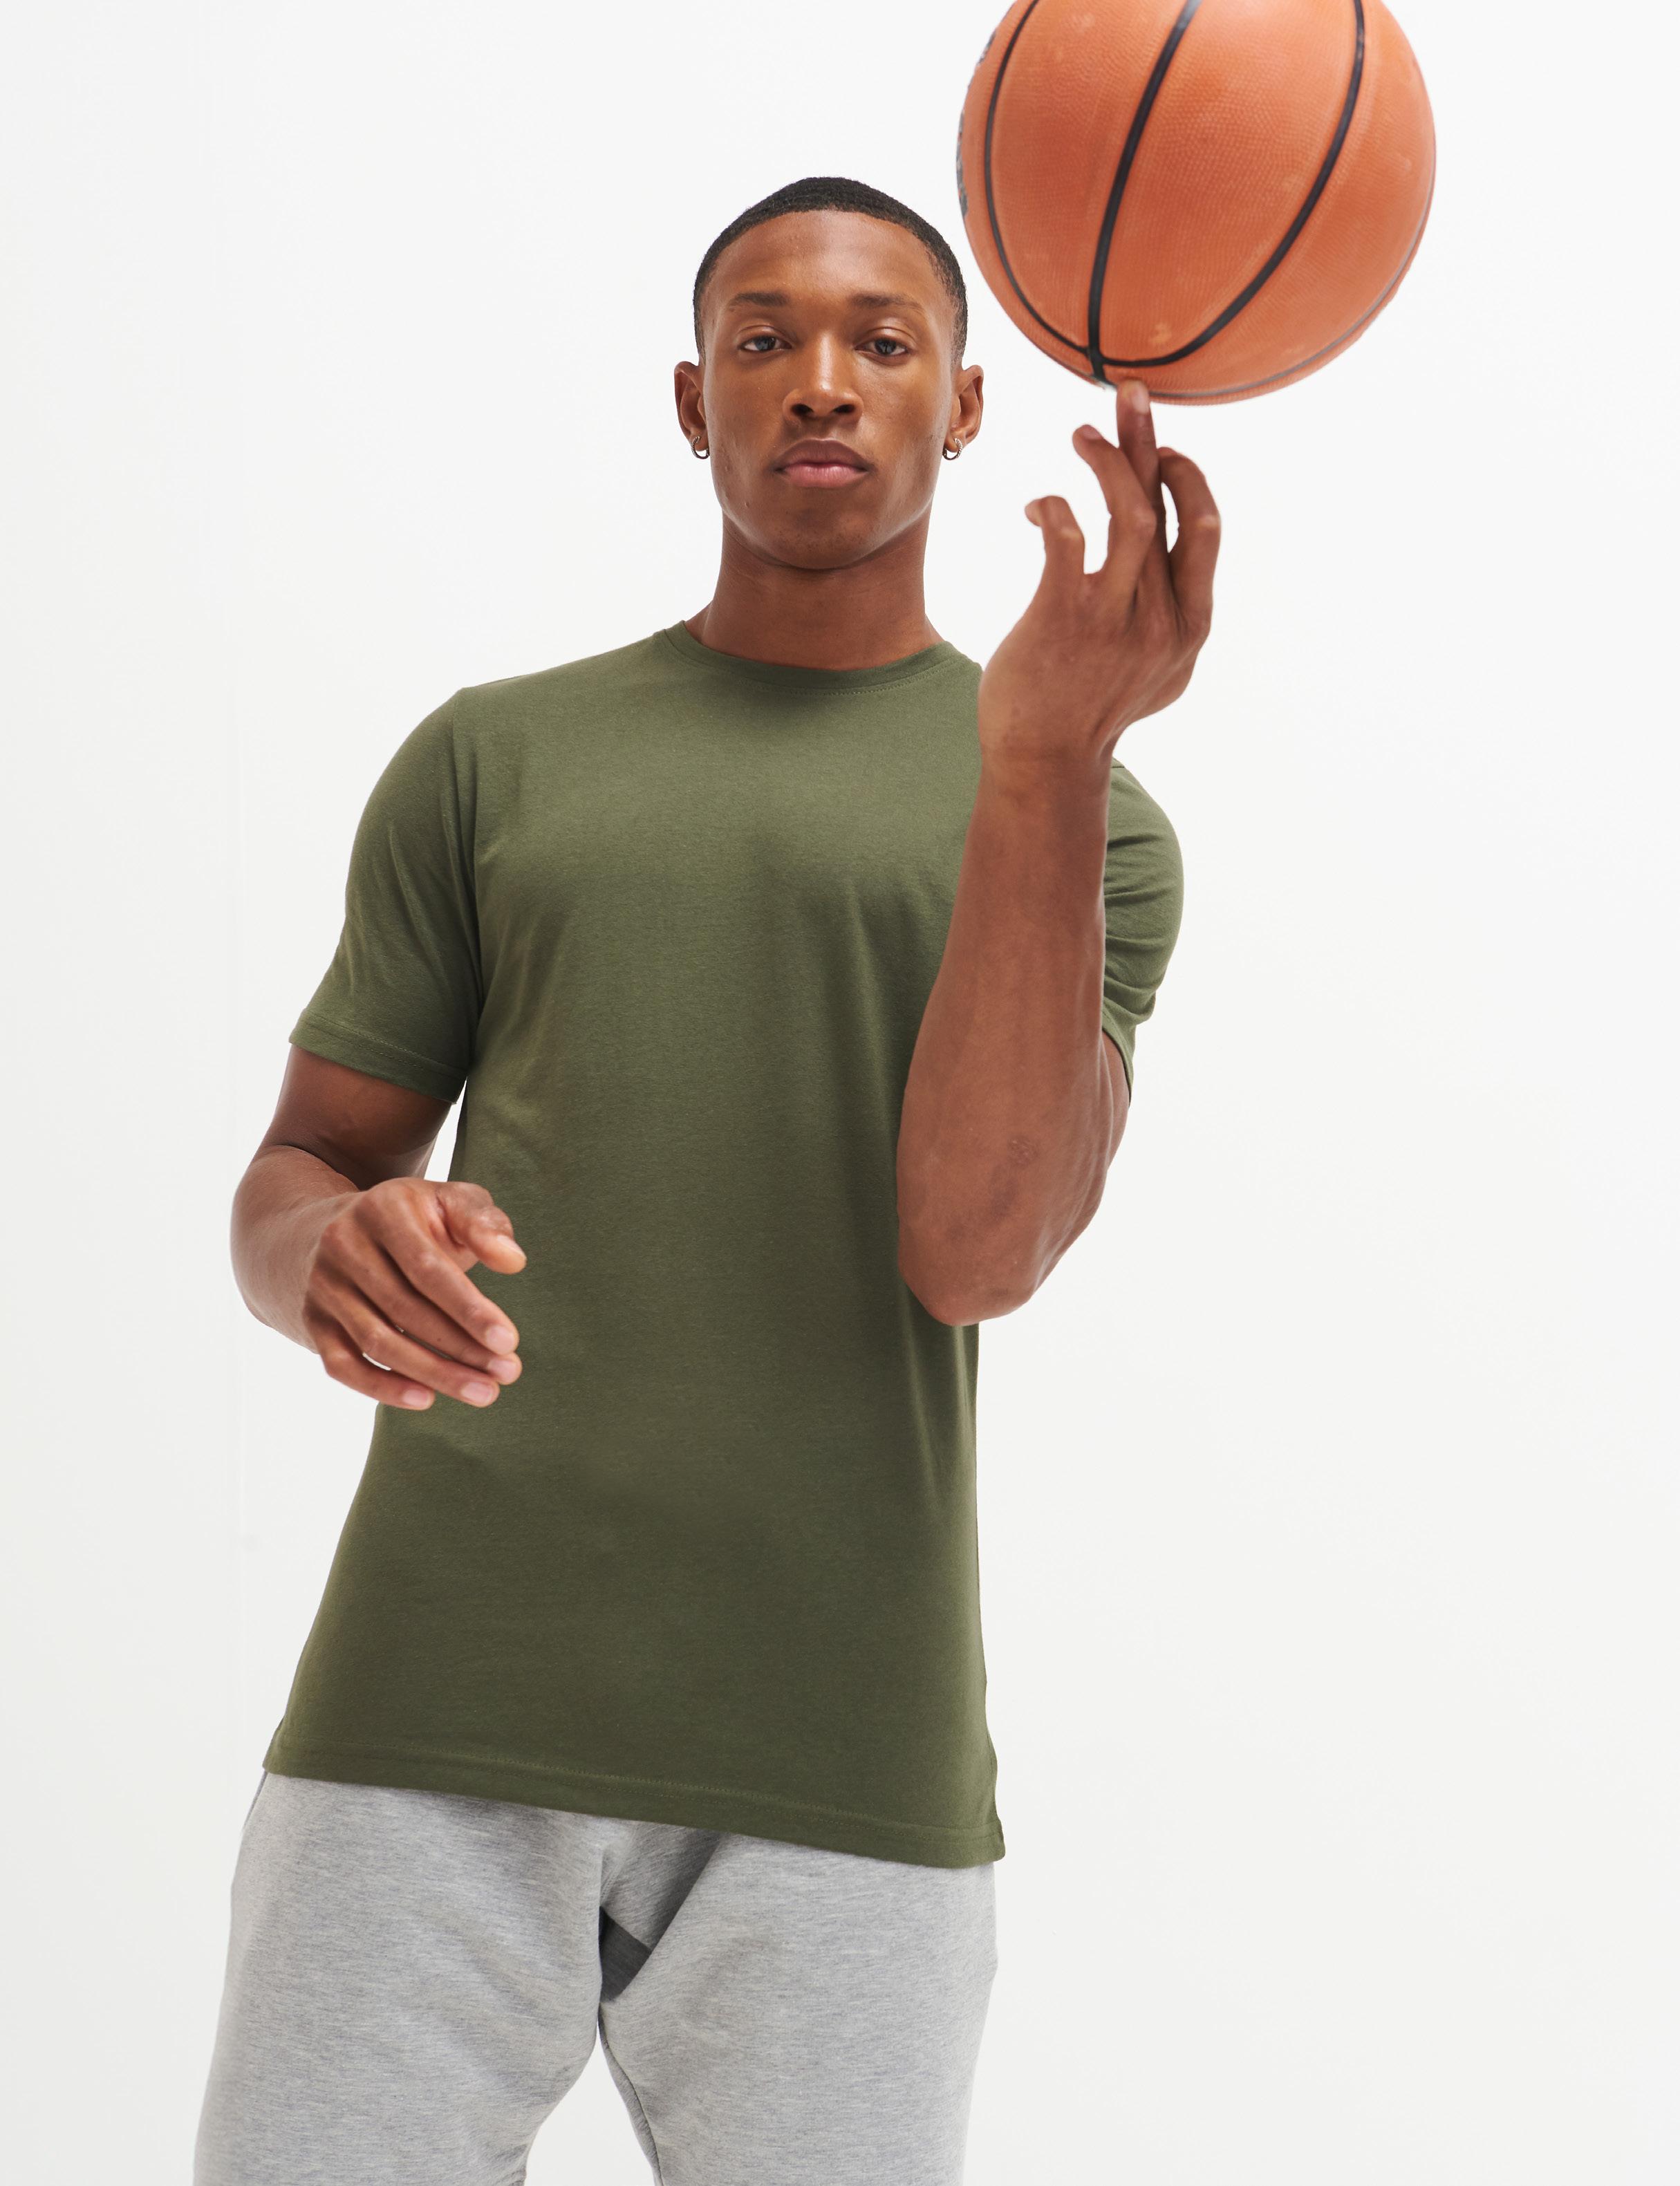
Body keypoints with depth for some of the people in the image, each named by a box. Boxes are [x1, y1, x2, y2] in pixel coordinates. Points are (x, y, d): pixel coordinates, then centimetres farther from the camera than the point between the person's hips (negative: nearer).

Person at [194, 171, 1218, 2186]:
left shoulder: (1082, 824, 9)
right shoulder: (492, 761, 14)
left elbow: (979, 1249, -8)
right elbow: (292, 1186, 13)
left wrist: (1050, 751, -20)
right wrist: (335, 1259, -13)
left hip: (847, 1759, -1)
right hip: (438, 1705, 1)